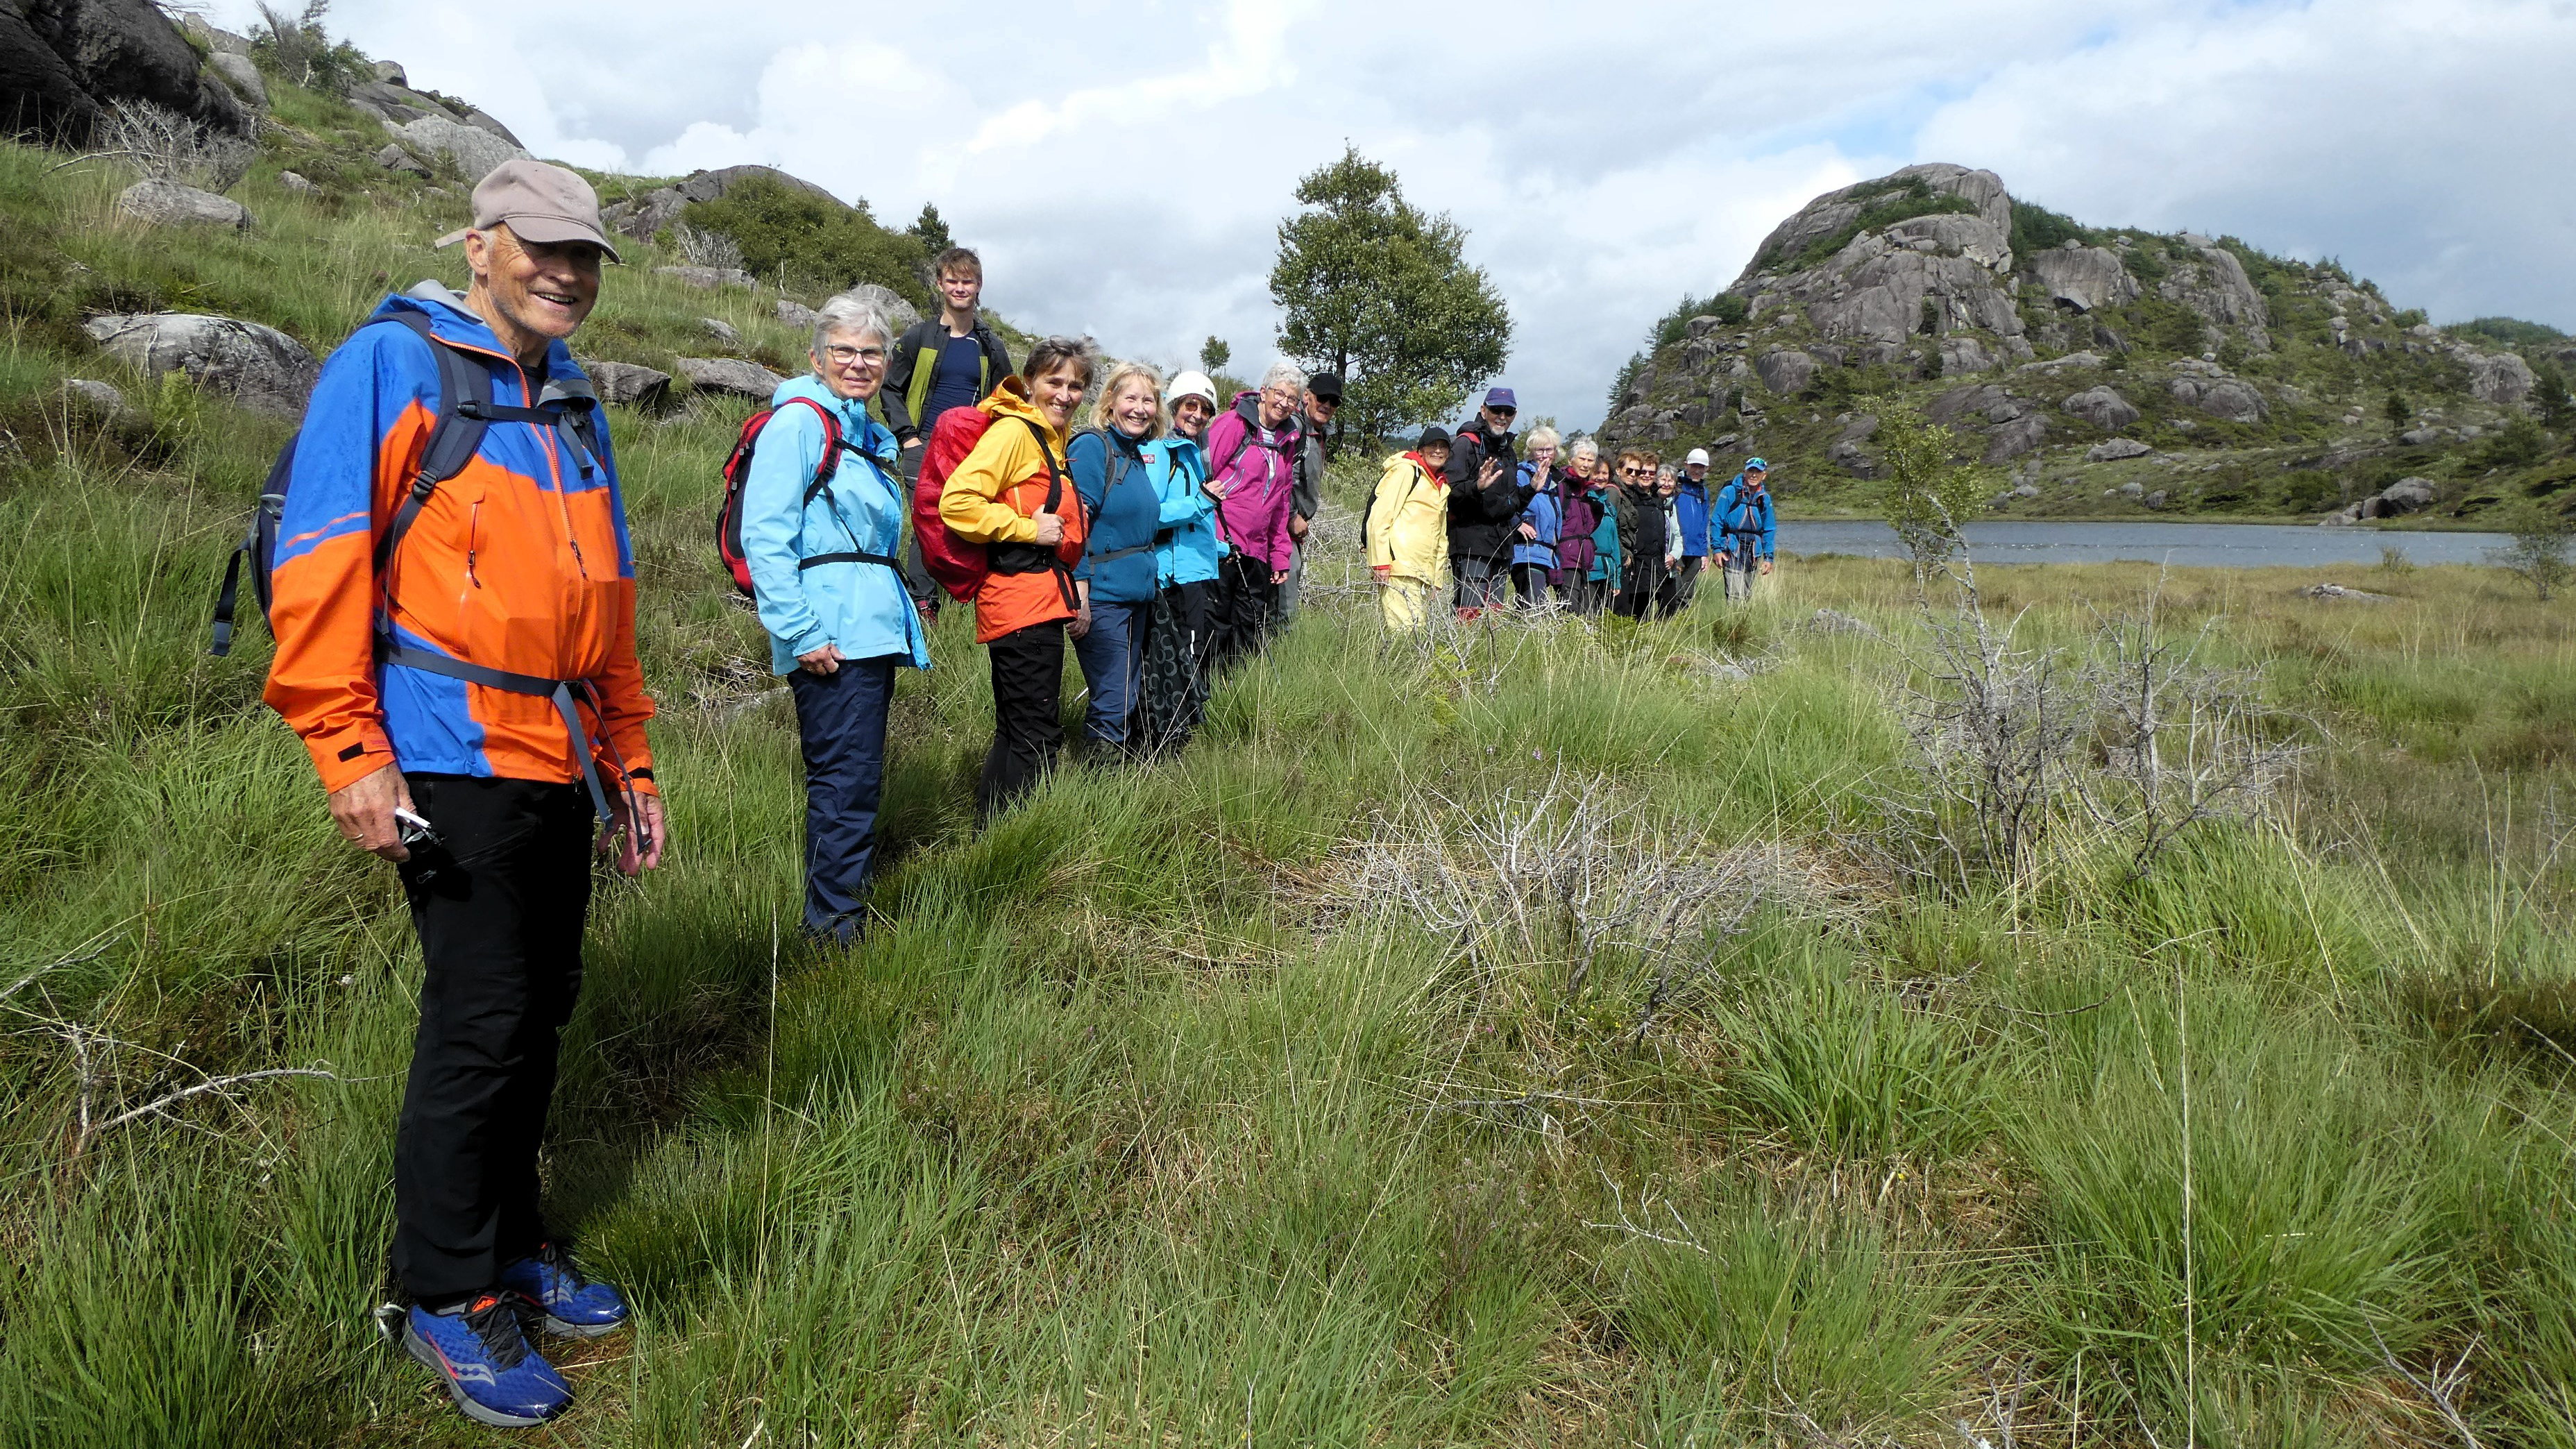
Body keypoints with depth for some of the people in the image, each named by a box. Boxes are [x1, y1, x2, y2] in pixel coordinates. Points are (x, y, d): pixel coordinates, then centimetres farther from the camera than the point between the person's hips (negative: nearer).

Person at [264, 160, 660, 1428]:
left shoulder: (573, 407, 19)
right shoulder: (392, 364, -3)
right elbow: (318, 561, -10)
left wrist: (628, 762, 20)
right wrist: (348, 749, -16)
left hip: (561, 763, 7)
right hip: (452, 753, -7)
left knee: (540, 1011, 13)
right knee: (480, 1024, -5)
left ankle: (509, 1245, 28)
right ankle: (443, 1297, 12)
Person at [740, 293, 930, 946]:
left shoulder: (867, 434, 21)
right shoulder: (799, 421, -6)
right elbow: (765, 536, -16)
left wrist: (908, 607, 23)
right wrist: (801, 633, -21)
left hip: (872, 632, 9)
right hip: (830, 639, -9)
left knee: (855, 780, 12)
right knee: (846, 781, -11)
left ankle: (835, 911, 21)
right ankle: (833, 929, -5)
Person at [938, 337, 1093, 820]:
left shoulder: (1054, 439, 19)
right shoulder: (1013, 431, -11)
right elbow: (956, 501, -23)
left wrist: (1072, 581, 20)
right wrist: (1028, 529, -18)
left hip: (1042, 598, 10)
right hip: (1023, 603, -10)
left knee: (1015, 735, 16)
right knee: (1038, 741, -6)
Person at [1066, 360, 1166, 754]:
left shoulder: (1137, 455, 14)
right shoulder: (1092, 446, -11)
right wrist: (1079, 594, -23)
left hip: (1137, 595, 9)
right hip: (1101, 596, -9)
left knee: (1126, 699, 13)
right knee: (1113, 705, -8)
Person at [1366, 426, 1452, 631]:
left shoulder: (1443, 487, 25)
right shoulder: (1406, 470, 0)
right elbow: (1380, 517, -8)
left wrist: (1437, 581, 20)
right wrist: (1380, 563, -15)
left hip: (1424, 574, 8)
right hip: (1398, 569, -8)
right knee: (1408, 631, -17)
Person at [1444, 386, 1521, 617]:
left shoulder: (1508, 451, 22)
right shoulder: (1466, 444, -4)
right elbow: (1450, 493, -15)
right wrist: (1477, 487, -31)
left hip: (1502, 546, 8)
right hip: (1471, 544, -8)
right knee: (1472, 614, -15)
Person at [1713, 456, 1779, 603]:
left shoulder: (1764, 498, 11)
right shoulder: (1729, 492, -3)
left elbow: (1769, 530, 14)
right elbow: (1717, 522, -3)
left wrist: (1768, 557, 8)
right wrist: (1717, 549, -9)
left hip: (1753, 552, 5)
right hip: (1732, 550, -5)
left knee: (1748, 595, 10)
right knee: (1736, 595, -15)